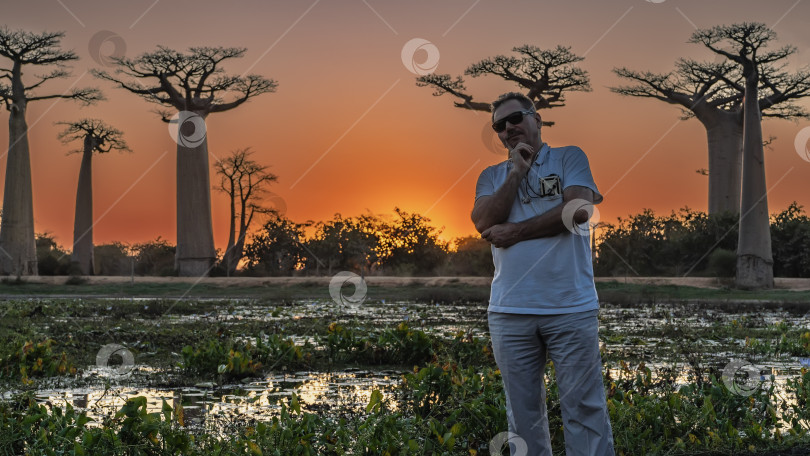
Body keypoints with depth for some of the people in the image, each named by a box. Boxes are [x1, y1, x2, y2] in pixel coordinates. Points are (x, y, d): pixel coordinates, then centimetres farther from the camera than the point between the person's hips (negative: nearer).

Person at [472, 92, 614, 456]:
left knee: (584, 409, -3)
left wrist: (516, 231, -7)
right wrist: (517, 172, -4)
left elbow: (580, 209, -9)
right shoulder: (492, 176, 15)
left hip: (570, 307, -3)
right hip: (509, 311, 3)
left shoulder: (569, 158, 7)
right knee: (523, 413, 9)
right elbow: (484, 223, -2)